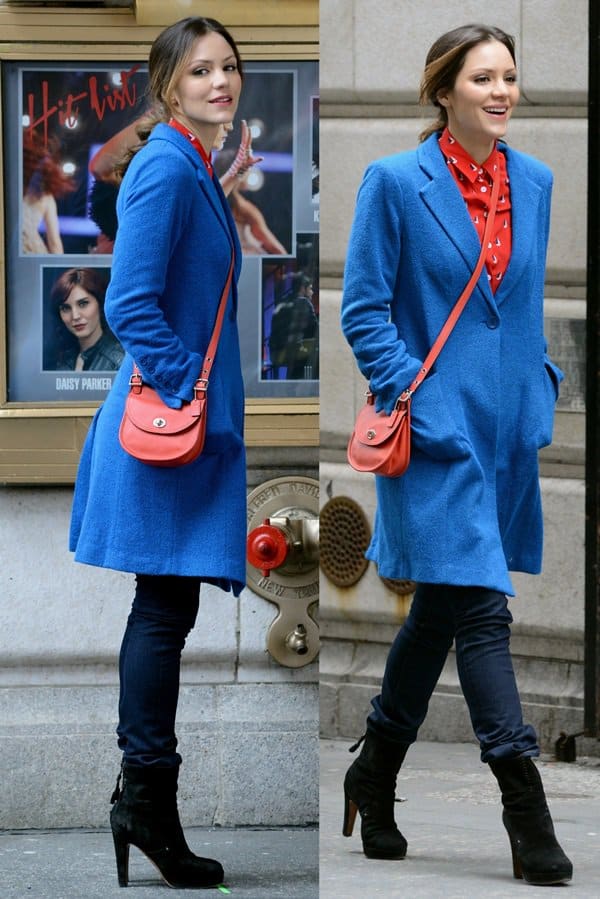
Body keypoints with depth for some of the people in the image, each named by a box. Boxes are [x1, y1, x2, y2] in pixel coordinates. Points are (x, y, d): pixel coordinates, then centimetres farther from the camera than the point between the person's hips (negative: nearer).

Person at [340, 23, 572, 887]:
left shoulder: (533, 182, 9)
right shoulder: (396, 182, -7)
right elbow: (365, 309, -6)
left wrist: (543, 386, 11)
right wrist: (407, 396, -14)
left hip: (509, 425, 6)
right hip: (438, 426, -6)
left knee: (442, 606, 15)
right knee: (479, 605, -12)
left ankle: (376, 773, 32)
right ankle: (528, 816, -14)